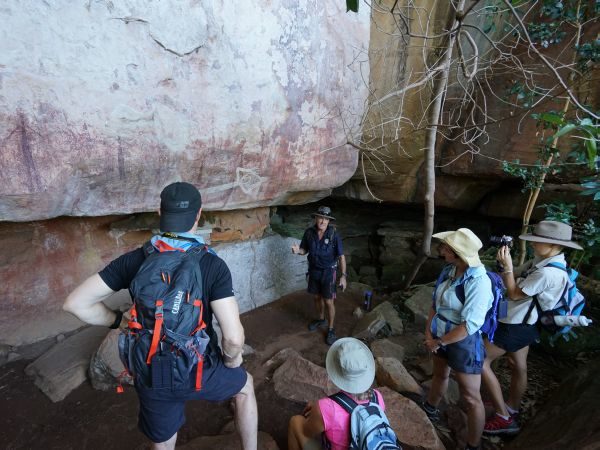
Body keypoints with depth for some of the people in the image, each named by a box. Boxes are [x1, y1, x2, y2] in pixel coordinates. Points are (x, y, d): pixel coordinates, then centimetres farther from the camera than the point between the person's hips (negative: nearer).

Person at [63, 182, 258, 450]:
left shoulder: (134, 260, -10)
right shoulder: (213, 266, -21)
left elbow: (76, 303, -6)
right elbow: (234, 338, -24)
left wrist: (120, 322, 6)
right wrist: (231, 362, -3)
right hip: (199, 373, -3)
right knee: (245, 385, 29)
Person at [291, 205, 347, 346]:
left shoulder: (334, 235, -21)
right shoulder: (309, 232, -11)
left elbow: (341, 256, -16)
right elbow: (304, 250, 1)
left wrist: (343, 275, -21)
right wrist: (297, 250, -22)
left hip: (328, 272, -4)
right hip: (313, 270, 4)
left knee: (329, 301, 3)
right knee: (317, 297, 20)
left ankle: (331, 329, 22)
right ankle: (321, 319, 44)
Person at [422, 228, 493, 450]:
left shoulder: (479, 281, -27)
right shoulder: (451, 270, -5)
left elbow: (470, 325, -27)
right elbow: (436, 303, 5)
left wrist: (438, 342, -17)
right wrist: (428, 331, -5)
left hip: (464, 343, -7)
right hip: (440, 335, 8)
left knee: (470, 398, 9)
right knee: (440, 375, 30)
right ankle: (430, 408, 55)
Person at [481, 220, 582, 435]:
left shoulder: (547, 273, -30)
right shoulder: (541, 261, 0)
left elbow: (513, 294, -22)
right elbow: (515, 275, 7)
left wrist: (506, 266, -22)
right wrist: (506, 261, -10)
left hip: (516, 326, -9)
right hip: (522, 323, 9)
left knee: (481, 361, -2)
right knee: (518, 367, 22)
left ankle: (504, 418, 9)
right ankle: (512, 411, 42)